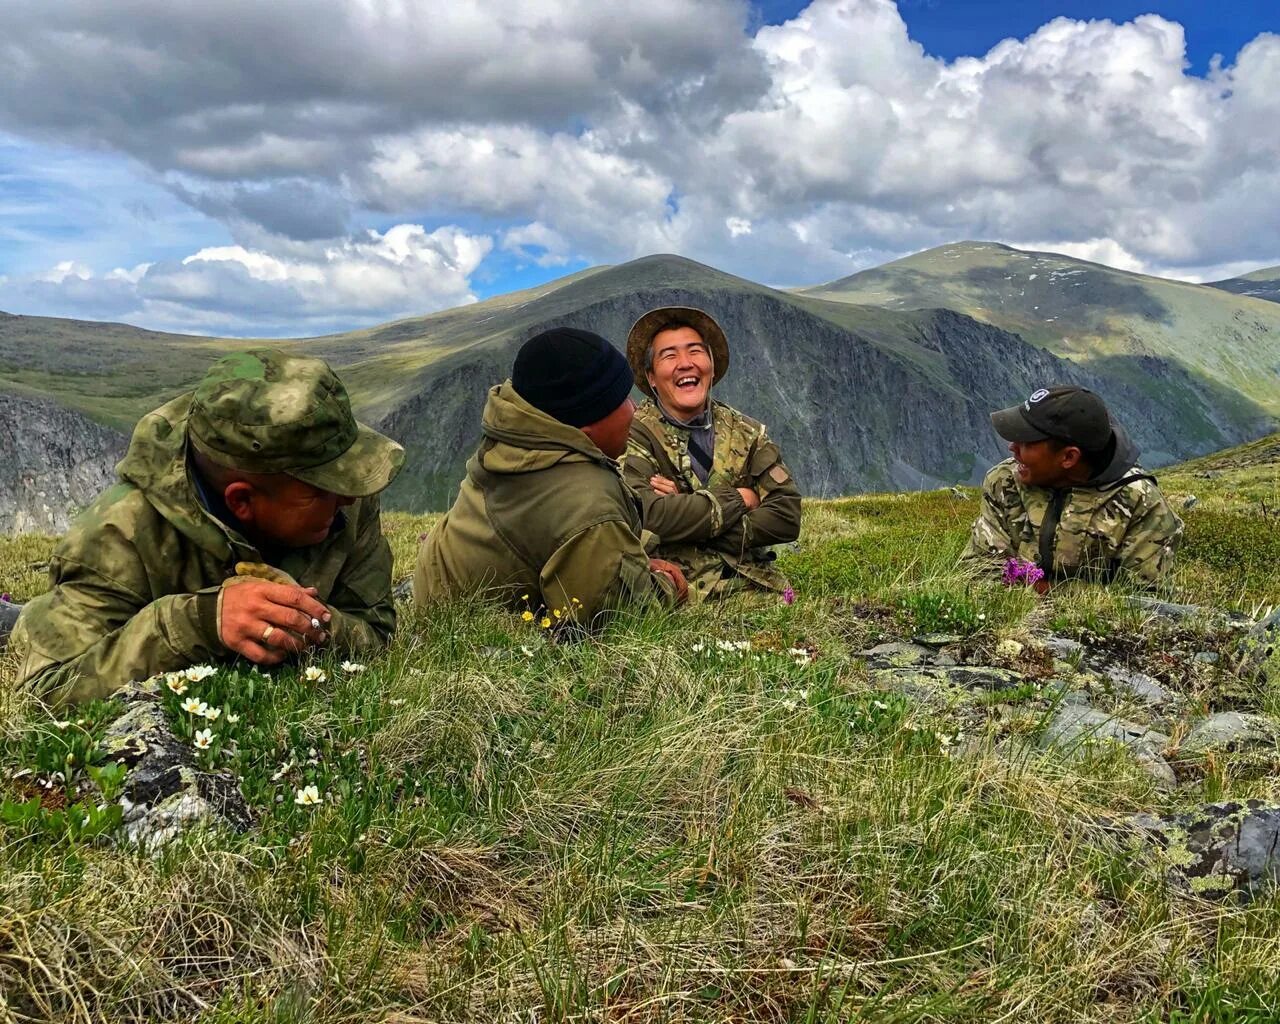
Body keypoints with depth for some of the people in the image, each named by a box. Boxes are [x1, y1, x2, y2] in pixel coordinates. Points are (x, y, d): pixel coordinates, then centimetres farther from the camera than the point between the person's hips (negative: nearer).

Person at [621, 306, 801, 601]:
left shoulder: (748, 434, 10)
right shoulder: (633, 435, -2)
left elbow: (787, 518, -1)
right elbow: (645, 515, -20)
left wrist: (683, 509, -10)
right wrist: (737, 500, -8)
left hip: (755, 586, 3)